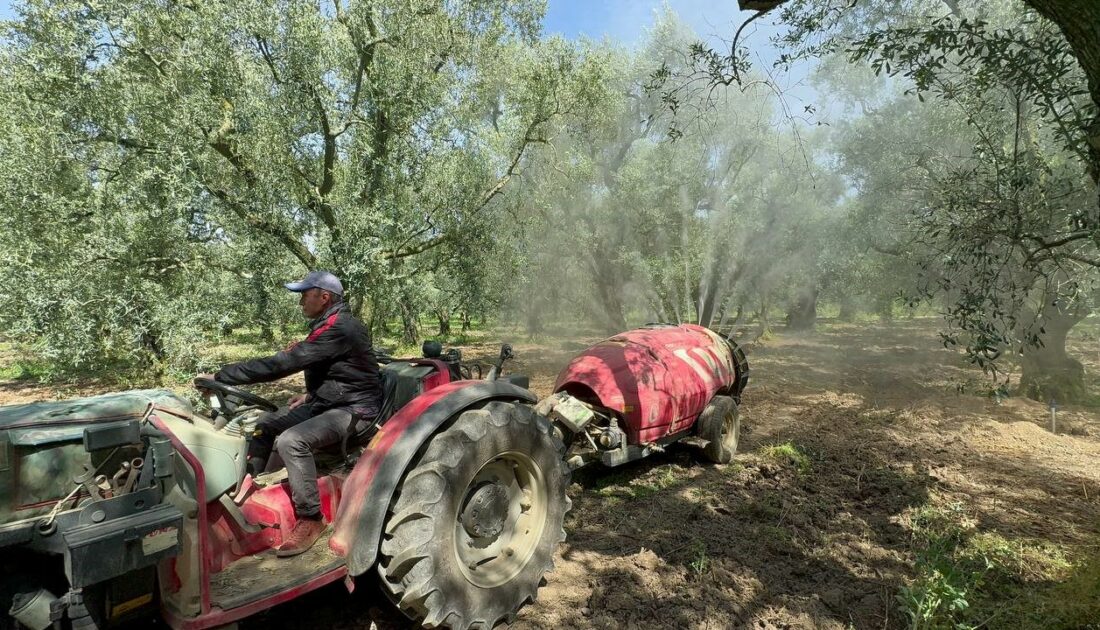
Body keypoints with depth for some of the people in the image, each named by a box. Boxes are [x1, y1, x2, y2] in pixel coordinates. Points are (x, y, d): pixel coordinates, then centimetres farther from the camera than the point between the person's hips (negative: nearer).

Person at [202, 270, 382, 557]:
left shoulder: (339, 328, -24)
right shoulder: (329, 325, 10)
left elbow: (282, 363, -28)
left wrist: (222, 375, -22)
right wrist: (310, 395, 7)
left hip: (353, 409, -10)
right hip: (326, 403, 10)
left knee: (290, 441, -29)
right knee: (264, 425, 8)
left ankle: (311, 519, -15)